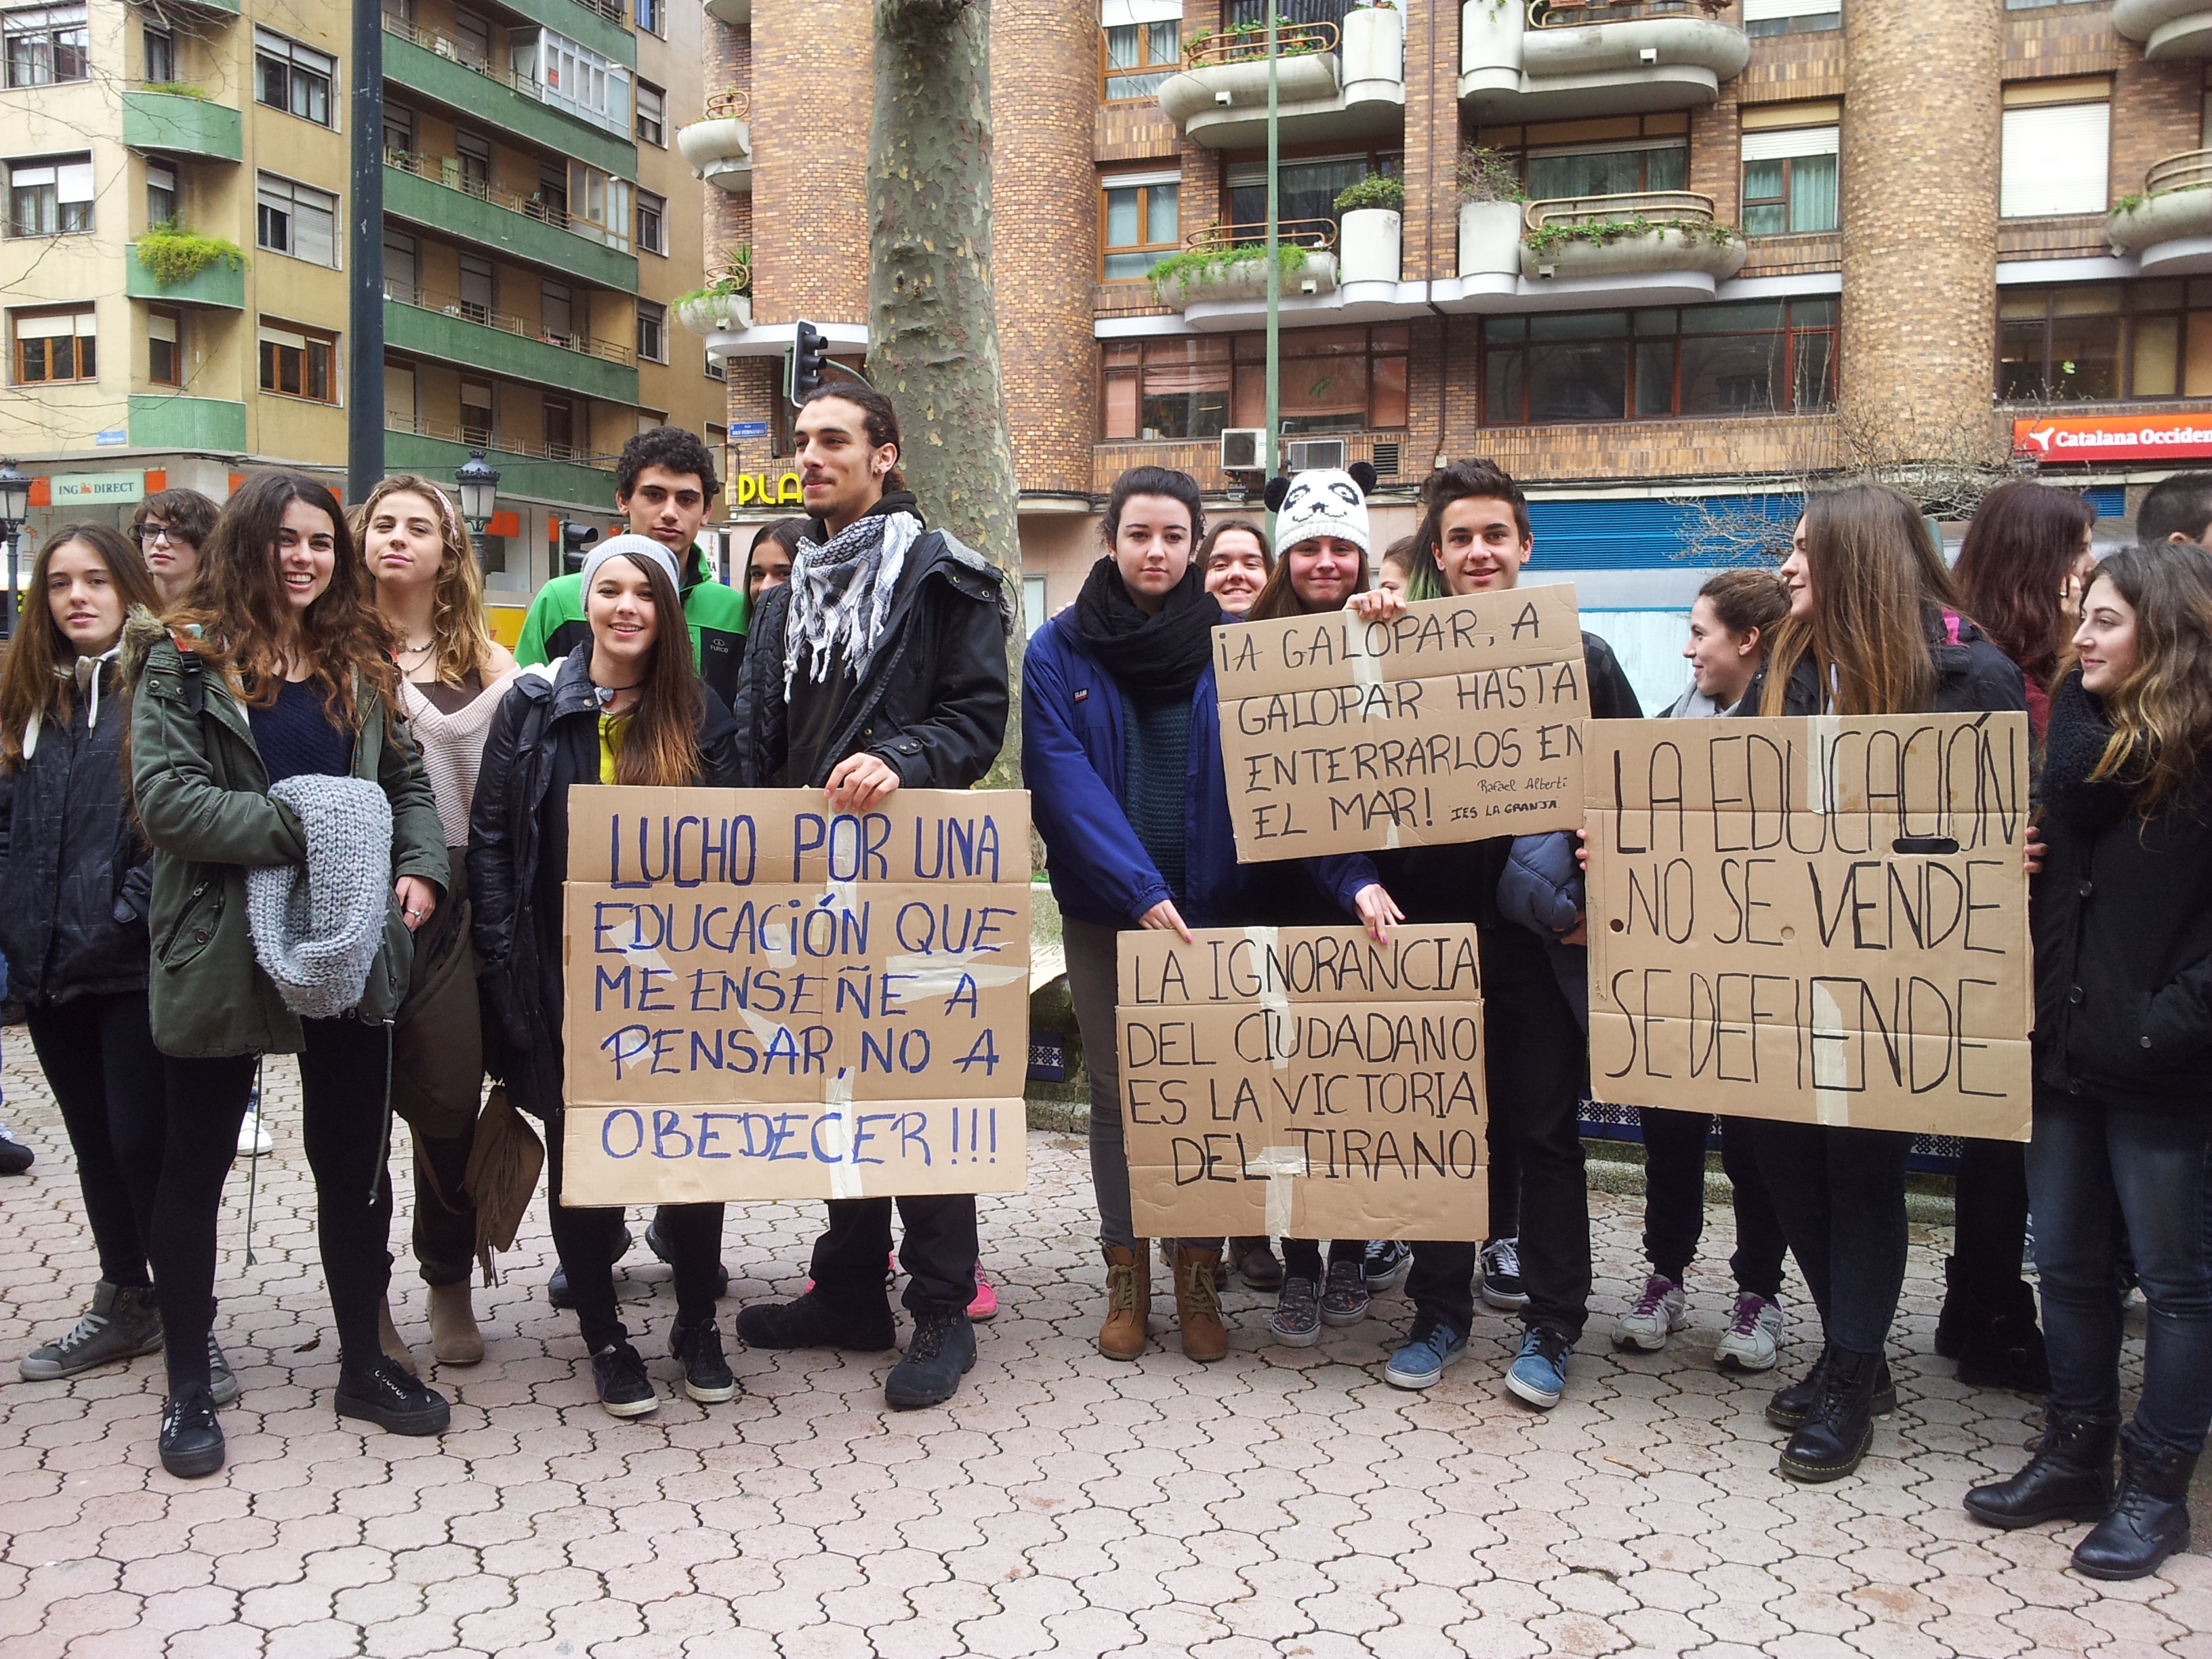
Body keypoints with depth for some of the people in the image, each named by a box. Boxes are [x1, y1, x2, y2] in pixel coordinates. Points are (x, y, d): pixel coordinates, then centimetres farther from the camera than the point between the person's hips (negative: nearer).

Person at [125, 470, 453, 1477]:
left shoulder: (359, 663, 11)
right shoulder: (183, 657, -4)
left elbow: (406, 782, 11)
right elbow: (164, 796, -15)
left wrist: (421, 869, -7)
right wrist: (303, 826, -21)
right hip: (219, 951, -4)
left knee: (355, 1165, 12)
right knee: (195, 1169, 10)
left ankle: (363, 1365, 27)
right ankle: (188, 1386, 25)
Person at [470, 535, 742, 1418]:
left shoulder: (700, 715, 4)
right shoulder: (533, 705, 2)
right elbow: (490, 836, 0)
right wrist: (506, 957, -8)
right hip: (564, 978, 0)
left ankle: (697, 1326, 23)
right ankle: (604, 1337, 24)